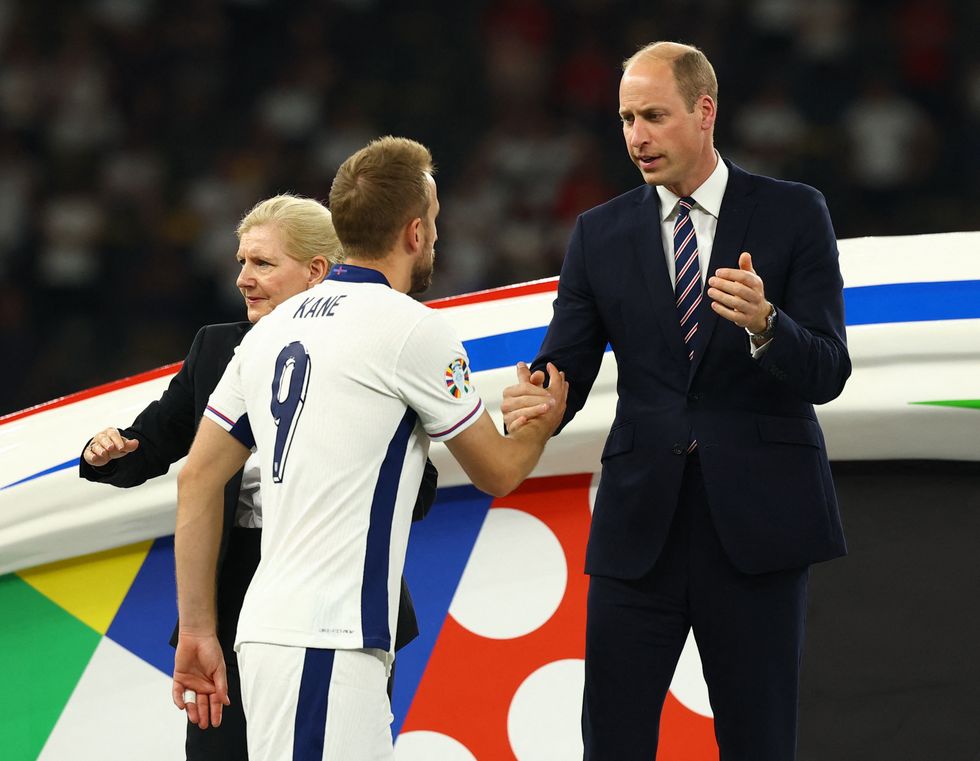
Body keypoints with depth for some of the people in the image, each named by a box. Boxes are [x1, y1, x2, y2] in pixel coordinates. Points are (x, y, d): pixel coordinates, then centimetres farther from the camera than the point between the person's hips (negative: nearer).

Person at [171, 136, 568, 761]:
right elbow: (497, 473, 8)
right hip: (324, 643, -8)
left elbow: (198, 480, 15)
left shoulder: (275, 328, 15)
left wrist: (198, 631, 18)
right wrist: (544, 424, 30)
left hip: (270, 632, 8)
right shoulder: (412, 328, -5)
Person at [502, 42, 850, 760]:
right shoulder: (600, 235, 9)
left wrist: (764, 324, -25)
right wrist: (534, 401, -19)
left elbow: (827, 373, -5)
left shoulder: (793, 214, 1)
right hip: (640, 522, 2)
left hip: (756, 519, -2)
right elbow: (566, 365, 5)